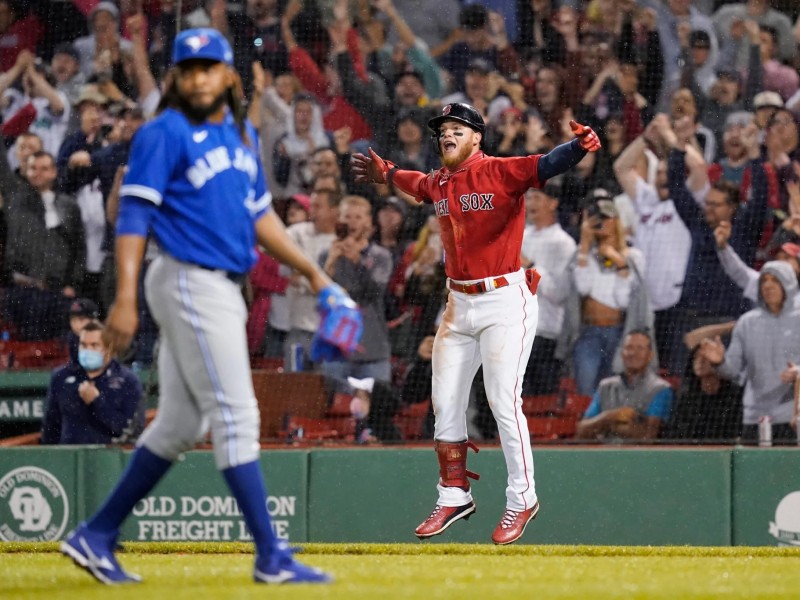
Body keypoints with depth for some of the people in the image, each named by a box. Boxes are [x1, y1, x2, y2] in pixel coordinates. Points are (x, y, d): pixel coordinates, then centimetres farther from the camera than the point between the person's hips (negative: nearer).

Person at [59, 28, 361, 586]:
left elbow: (260, 215, 22)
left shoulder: (243, 134, 15)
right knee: (236, 416, -8)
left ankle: (96, 537, 17)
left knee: (181, 425, 11)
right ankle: (271, 557, -6)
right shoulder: (165, 133, -9)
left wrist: (315, 274, 18)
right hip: (190, 283, -9)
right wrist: (125, 300, -22)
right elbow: (134, 215, -14)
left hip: (223, 289, 9)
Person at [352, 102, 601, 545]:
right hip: (458, 304, 7)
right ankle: (454, 496, 22)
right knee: (445, 403, 9)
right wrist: (385, 174, 50)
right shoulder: (438, 183, 9)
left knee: (503, 402, -11)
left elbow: (545, 165, -29)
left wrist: (578, 147, -49)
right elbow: (418, 184, 34)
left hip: (505, 301, -7)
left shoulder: (501, 172, -11)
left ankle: (522, 499, 2)